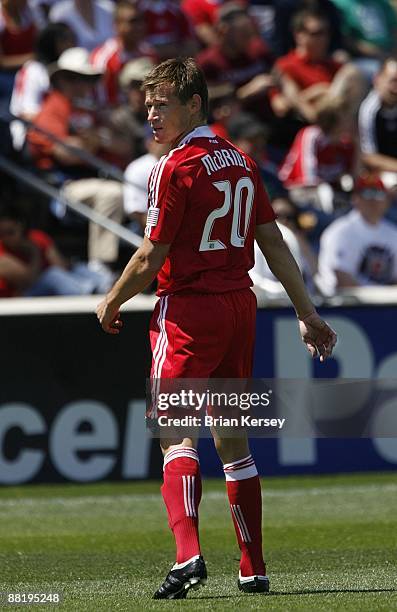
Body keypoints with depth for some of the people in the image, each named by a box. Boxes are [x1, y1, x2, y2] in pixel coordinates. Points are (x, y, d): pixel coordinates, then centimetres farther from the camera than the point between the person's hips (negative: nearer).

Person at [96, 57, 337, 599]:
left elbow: (151, 258, -11)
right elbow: (273, 243, 13)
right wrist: (307, 313, 17)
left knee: (175, 433, -11)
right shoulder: (241, 162, 10)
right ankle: (253, 569, 15)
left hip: (188, 308, -7)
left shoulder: (175, 168, -12)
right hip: (240, 306, 7)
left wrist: (111, 303, 4)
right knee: (233, 440, 13)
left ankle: (188, 554, -29)